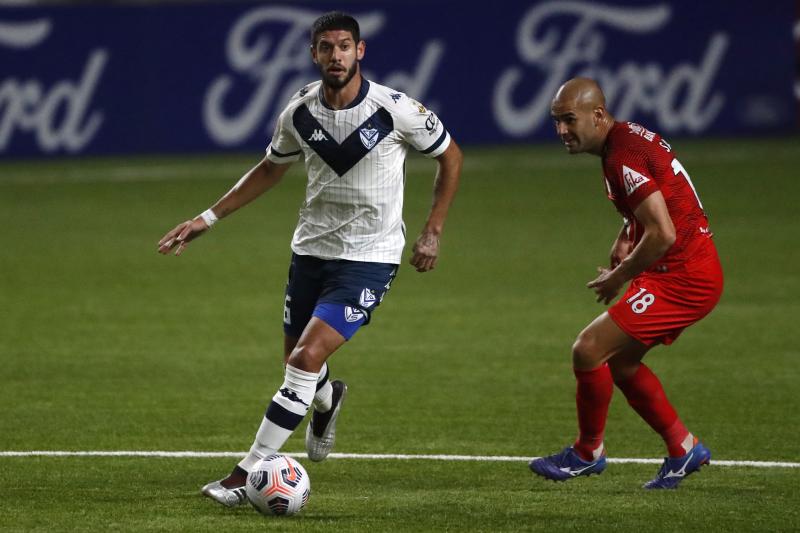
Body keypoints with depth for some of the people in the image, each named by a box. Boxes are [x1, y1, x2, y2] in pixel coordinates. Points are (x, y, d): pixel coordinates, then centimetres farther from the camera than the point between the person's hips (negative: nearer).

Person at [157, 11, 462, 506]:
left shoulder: (395, 109, -16)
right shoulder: (299, 112, -5)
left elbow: (450, 157, 0)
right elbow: (271, 169, 15)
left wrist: (433, 231, -3)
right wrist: (209, 218, 10)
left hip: (369, 257, -5)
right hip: (312, 248, 5)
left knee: (307, 358, -19)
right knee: (297, 362, 15)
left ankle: (247, 475, -15)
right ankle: (327, 400, 55)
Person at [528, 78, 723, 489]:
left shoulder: (623, 158, -21)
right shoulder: (628, 137, 10)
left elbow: (662, 234, -26)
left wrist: (618, 277, -12)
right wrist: (626, 239, 12)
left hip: (682, 277, -11)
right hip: (694, 273, 11)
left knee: (588, 351, -11)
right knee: (619, 362, 18)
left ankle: (588, 452, 8)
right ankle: (683, 448, 26)